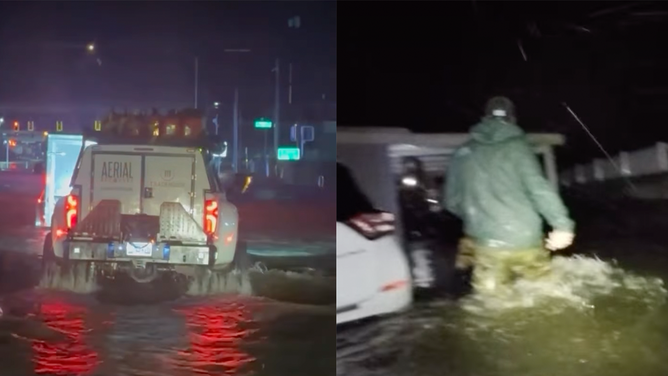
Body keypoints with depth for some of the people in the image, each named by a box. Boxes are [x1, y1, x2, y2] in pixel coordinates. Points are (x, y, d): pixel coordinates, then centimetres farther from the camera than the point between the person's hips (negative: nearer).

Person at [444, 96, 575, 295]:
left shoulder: (463, 154, 8)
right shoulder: (517, 146, -2)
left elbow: (452, 201, 15)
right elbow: (538, 186, -15)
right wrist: (562, 223, -16)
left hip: (486, 244, 2)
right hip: (525, 240, -2)